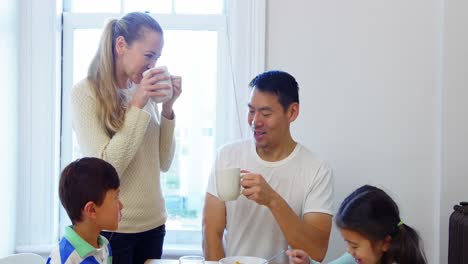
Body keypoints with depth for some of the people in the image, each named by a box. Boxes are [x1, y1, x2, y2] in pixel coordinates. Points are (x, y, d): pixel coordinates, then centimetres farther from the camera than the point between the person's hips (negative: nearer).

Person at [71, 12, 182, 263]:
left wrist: (167, 108, -4)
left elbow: (163, 163, 7)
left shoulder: (145, 93, 5)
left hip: (154, 224, 6)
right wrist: (137, 107, -17)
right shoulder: (85, 92, -11)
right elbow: (107, 168, -19)